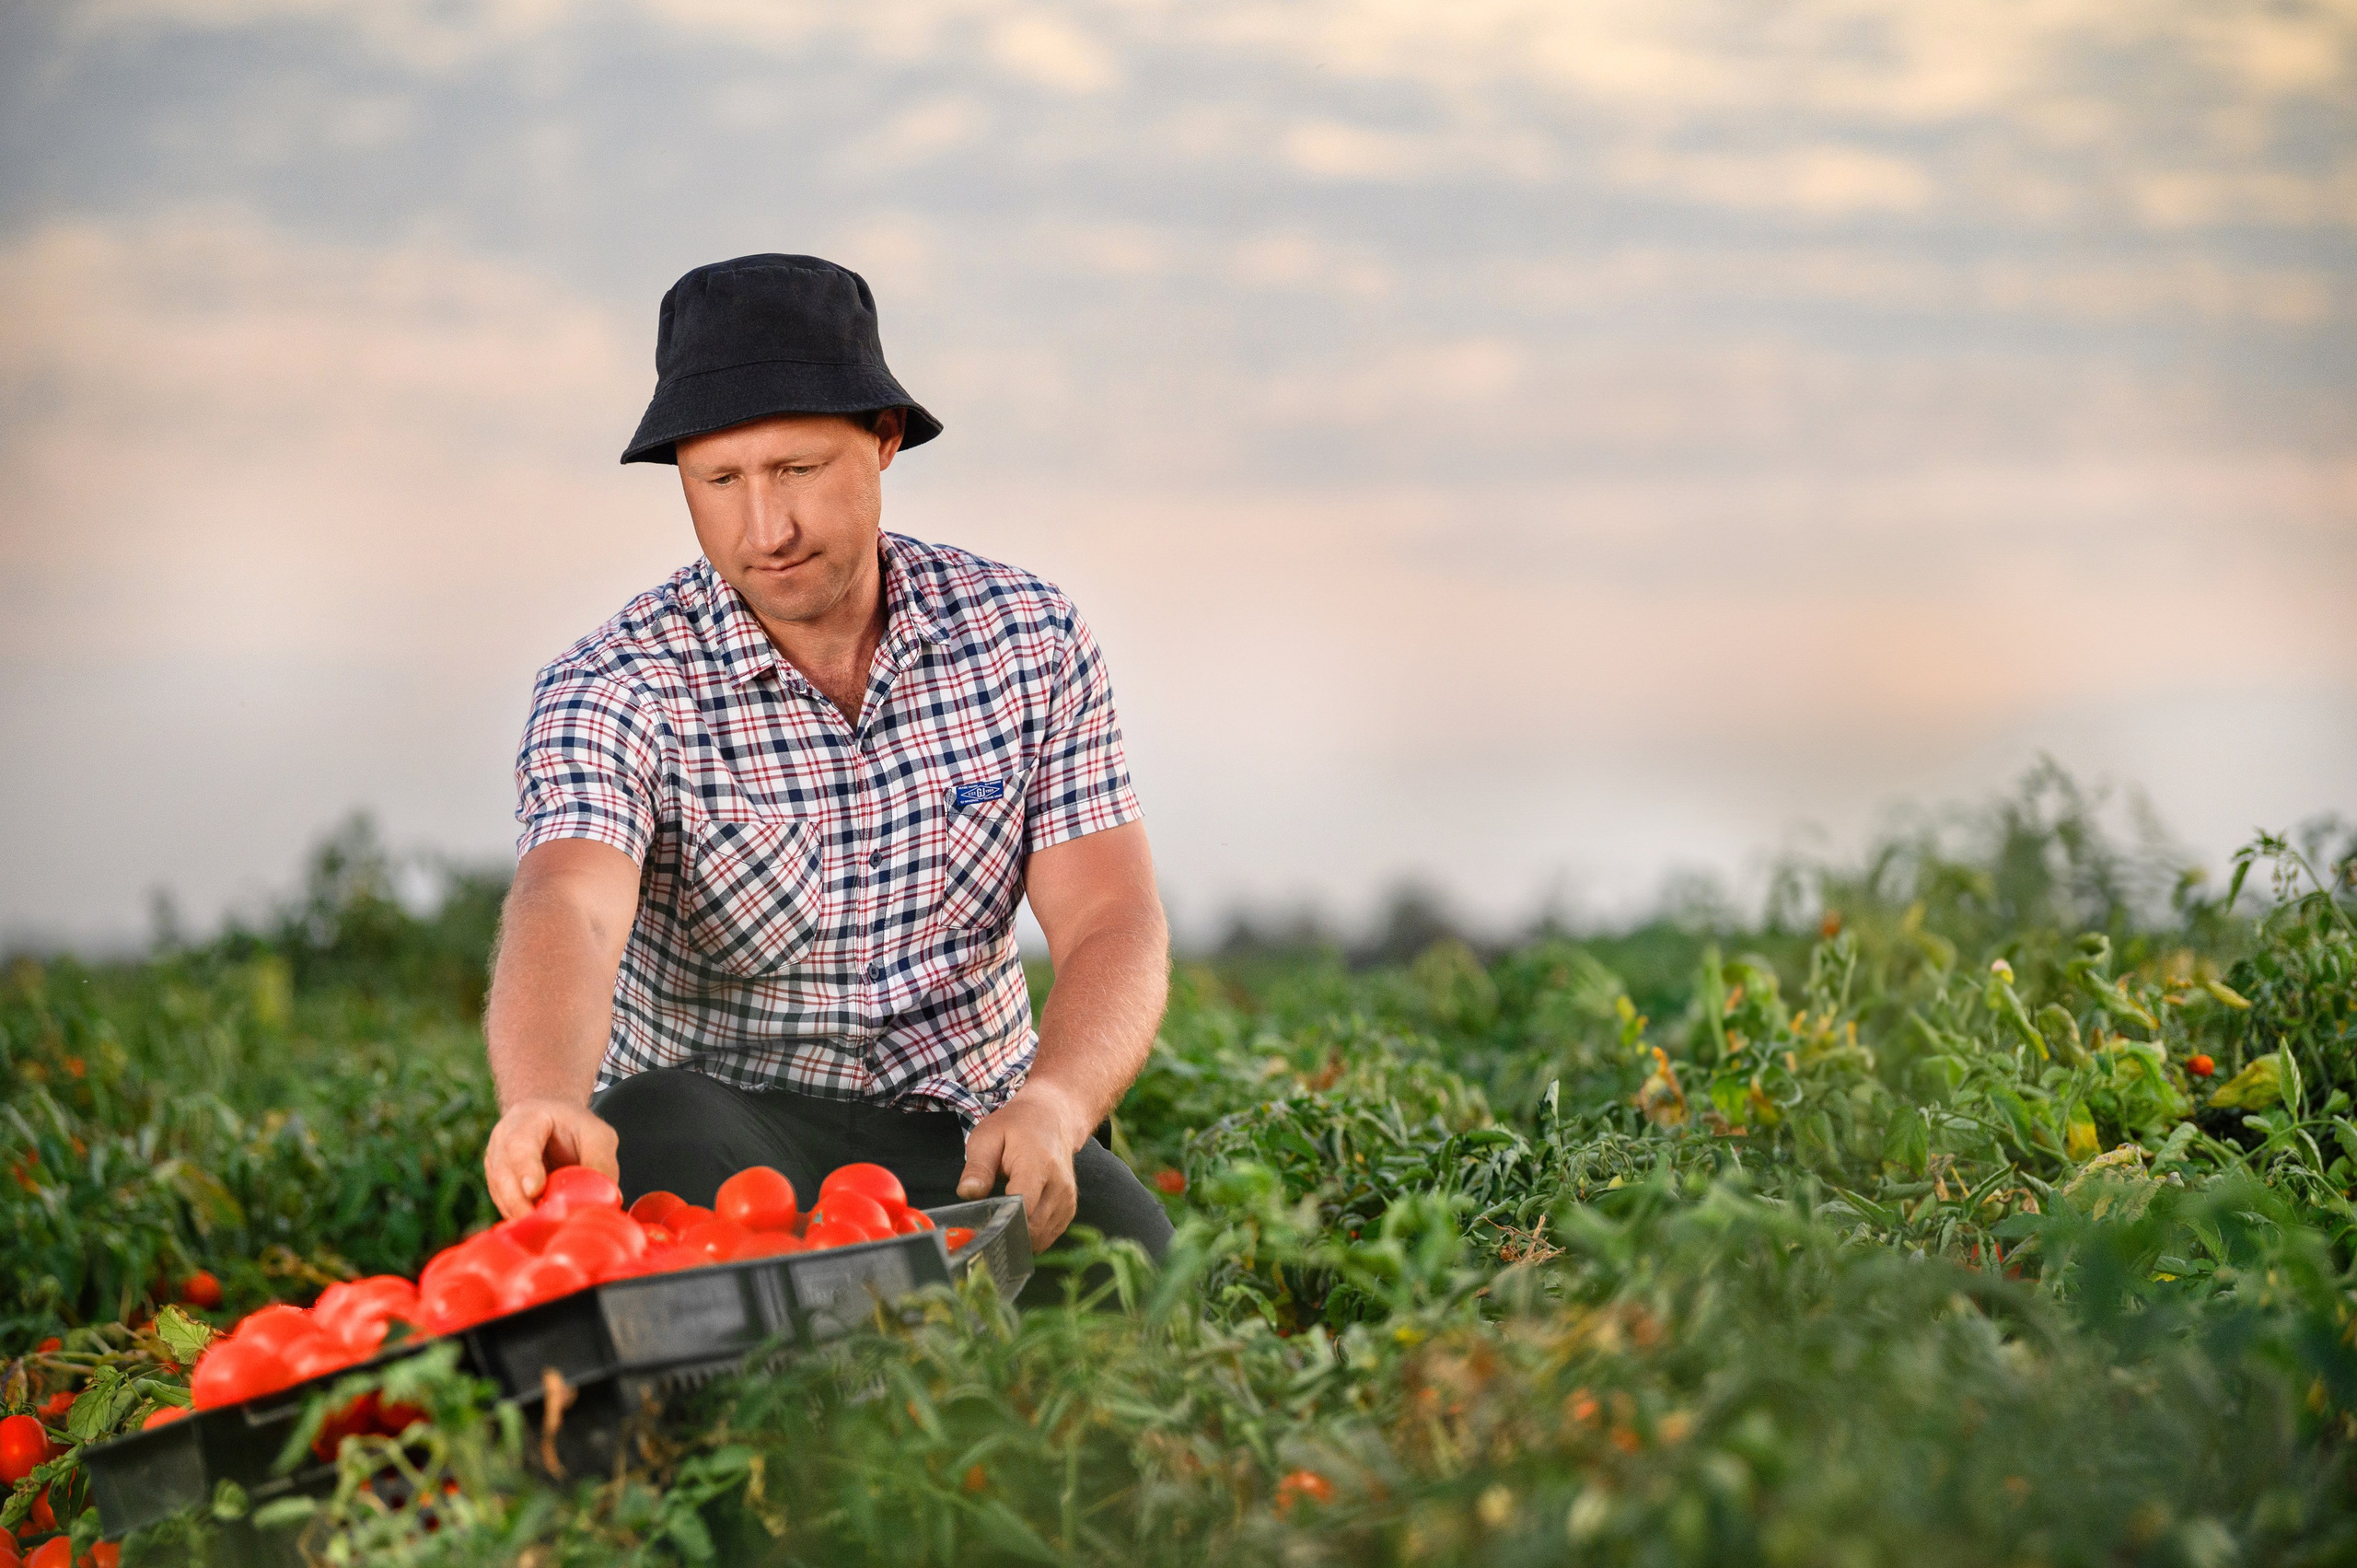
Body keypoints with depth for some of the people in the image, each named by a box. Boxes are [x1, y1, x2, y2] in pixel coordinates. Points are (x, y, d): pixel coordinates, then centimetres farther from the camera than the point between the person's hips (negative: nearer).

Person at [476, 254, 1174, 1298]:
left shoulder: (1029, 639, -2)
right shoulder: (617, 691, -11)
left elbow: (1115, 926, -8)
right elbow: (566, 910, -31)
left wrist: (1051, 1105, -31)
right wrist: (545, 1105, -55)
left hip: (968, 1133, 2)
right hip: (731, 1115, -1)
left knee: (1122, 1247, -30)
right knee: (656, 1138, -36)